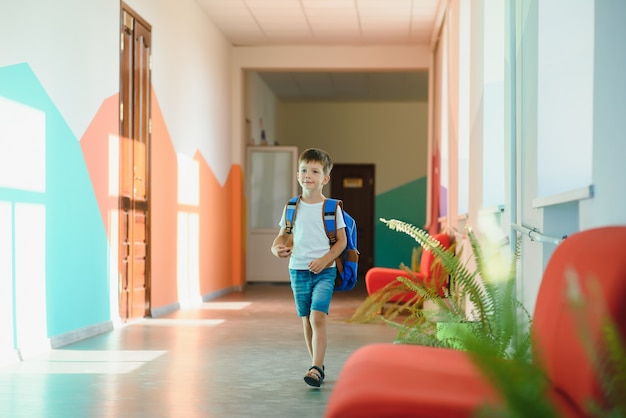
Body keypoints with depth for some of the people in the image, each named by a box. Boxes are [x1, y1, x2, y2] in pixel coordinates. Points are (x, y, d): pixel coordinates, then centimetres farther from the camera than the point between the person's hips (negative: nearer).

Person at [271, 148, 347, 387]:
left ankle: (315, 369, -19)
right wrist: (277, 248, -10)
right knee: (306, 321, 10)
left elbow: (341, 241, -2)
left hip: (324, 271, -3)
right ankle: (318, 365, 24)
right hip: (298, 270, 4)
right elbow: (283, 235, 12)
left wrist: (325, 259, -16)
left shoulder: (332, 207, -2)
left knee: (318, 317, -17)